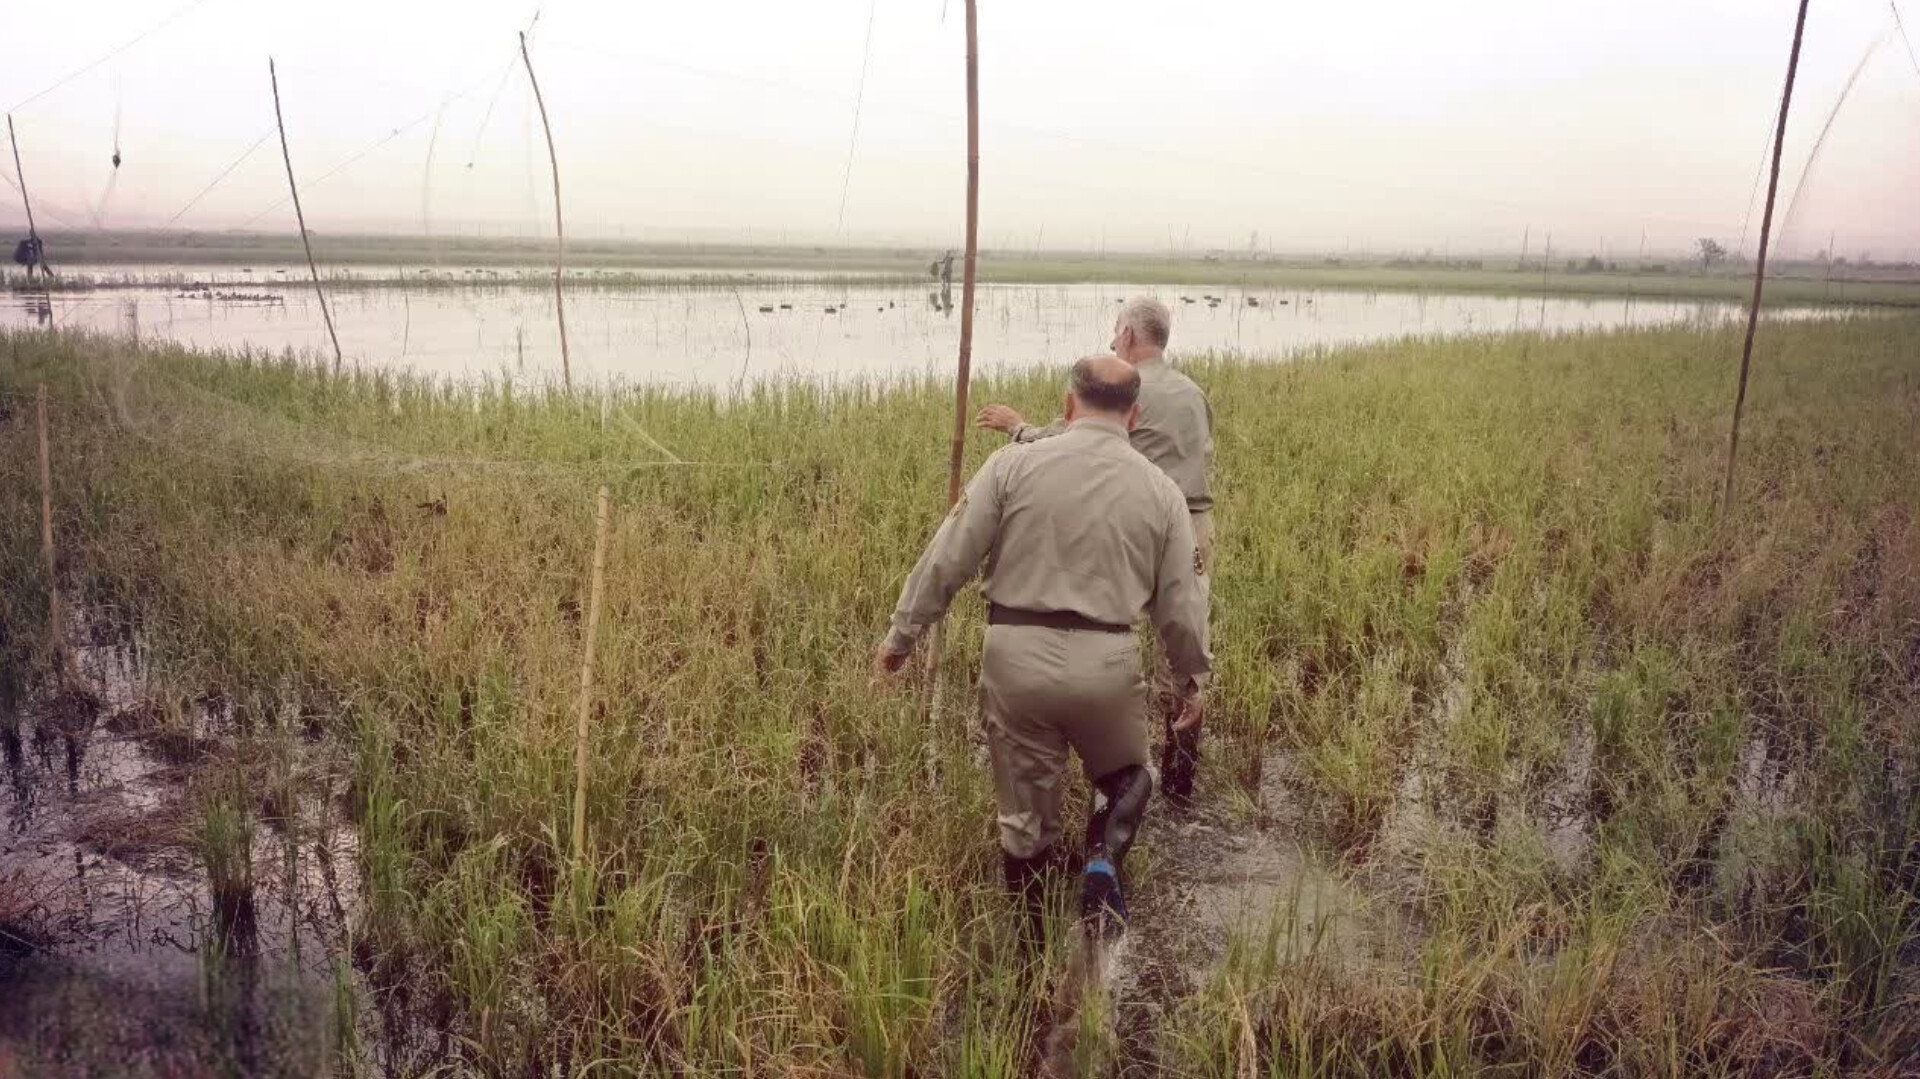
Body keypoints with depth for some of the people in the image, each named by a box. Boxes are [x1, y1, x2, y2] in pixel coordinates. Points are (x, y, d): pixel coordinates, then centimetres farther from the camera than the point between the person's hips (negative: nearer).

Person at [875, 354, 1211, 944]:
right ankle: (1104, 859, 0)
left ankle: (1035, 943, 26)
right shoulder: (1160, 490, 4)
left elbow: (947, 559, -3)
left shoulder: (1013, 465, -2)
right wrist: (1194, 678, 22)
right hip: (1107, 660, 1)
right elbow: (1180, 602, 7)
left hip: (1018, 653, 0)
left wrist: (902, 633, 9)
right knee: (1126, 776, 27)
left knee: (1025, 811, 15)